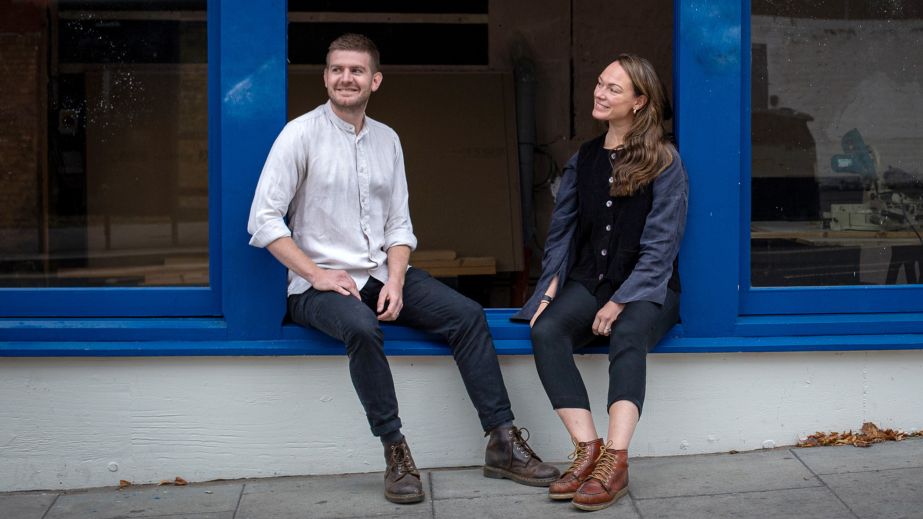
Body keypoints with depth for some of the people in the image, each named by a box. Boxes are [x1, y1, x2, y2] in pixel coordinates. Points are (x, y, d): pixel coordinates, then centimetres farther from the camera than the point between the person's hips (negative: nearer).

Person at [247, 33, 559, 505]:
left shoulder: (387, 139, 11)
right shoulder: (301, 134, -5)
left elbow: (399, 224, 11)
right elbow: (263, 220, -10)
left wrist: (395, 280, -7)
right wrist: (317, 274, -16)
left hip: (382, 274, 5)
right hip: (321, 282, -5)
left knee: (466, 314, -14)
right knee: (361, 327, -37)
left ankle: (503, 441, -10)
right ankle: (395, 452, -25)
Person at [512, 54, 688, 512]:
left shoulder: (664, 163, -3)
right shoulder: (583, 159, 12)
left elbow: (659, 246, -9)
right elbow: (561, 231, 13)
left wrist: (619, 303, -17)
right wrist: (551, 287, -3)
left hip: (646, 288, -4)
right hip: (588, 281, 4)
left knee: (628, 335, -37)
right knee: (546, 331, -27)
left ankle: (615, 461, -40)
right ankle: (587, 450, -28)